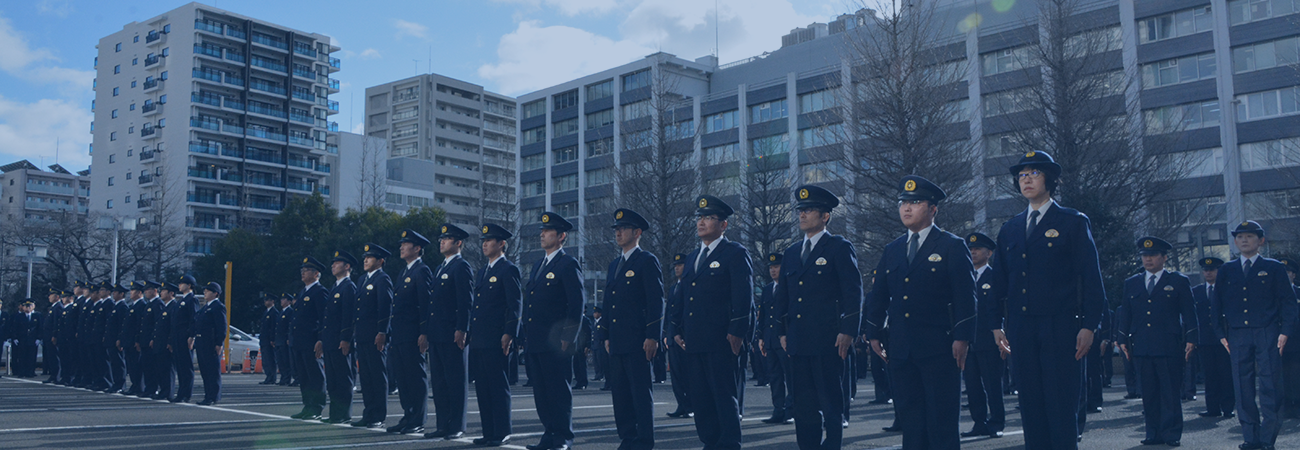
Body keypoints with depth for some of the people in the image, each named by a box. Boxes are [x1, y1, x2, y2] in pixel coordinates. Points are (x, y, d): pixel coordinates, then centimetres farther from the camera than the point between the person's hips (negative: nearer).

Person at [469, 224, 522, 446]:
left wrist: (509, 334, -19)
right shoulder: (483, 271, 19)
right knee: (482, 386, 10)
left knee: (498, 386, -4)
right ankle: (489, 432, 16)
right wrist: (470, 332, 17)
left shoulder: (509, 270, -6)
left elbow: (515, 304, -12)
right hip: (479, 340, 9)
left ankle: (502, 433, 2)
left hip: (496, 340, -9)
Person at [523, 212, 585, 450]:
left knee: (559, 390, -3)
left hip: (556, 342, -8)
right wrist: (526, 336, 16)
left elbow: (577, 303, -13)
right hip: (536, 341, 8)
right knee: (541, 391, 11)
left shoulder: (569, 264, -7)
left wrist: (568, 337, -17)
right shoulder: (538, 265, 19)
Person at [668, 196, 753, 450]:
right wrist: (676, 330, 13)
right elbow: (680, 297, 22)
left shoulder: (735, 254, -2)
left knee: (725, 397, -3)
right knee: (700, 398, 10)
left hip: (721, 342, -7)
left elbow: (744, 296, -10)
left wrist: (737, 332, -17)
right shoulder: (693, 258, 20)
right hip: (694, 342, 7)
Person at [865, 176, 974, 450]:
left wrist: (962, 338, -13)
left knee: (942, 418, -3)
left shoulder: (952, 247, 0)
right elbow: (879, 295, 19)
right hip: (901, 349, 5)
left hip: (939, 348, -5)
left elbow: (965, 295, -6)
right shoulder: (892, 250, 15)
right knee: (910, 417, 8)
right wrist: (873, 334, 13)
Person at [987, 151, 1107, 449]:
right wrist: (997, 324, 11)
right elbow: (1000, 280, 17)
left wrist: (1089, 325, -10)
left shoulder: (1073, 222, 3)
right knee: (1031, 406, 7)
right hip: (1021, 331, 5)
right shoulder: (1009, 229, 16)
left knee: (1062, 407, -4)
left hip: (1060, 327, -4)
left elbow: (1091, 277, -2)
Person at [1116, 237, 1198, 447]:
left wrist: (1191, 340, -4)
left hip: (1169, 347, -3)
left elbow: (1189, 313, 4)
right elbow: (1124, 314, 18)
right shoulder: (1131, 283, 16)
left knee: (1170, 392, -2)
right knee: (1149, 393, 5)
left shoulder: (1179, 282, 7)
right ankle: (1154, 433, 10)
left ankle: (1172, 433, 5)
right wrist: (1123, 340, 11)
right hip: (1141, 348, 3)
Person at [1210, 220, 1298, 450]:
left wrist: (1284, 331, -7)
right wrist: (1221, 334, 4)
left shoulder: (1273, 268, 5)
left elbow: (1288, 300, 2)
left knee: (1270, 386, -4)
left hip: (1267, 334, -2)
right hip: (1237, 336, 2)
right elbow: (1216, 304, 12)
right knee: (1243, 388, 2)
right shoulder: (1226, 271, 12)